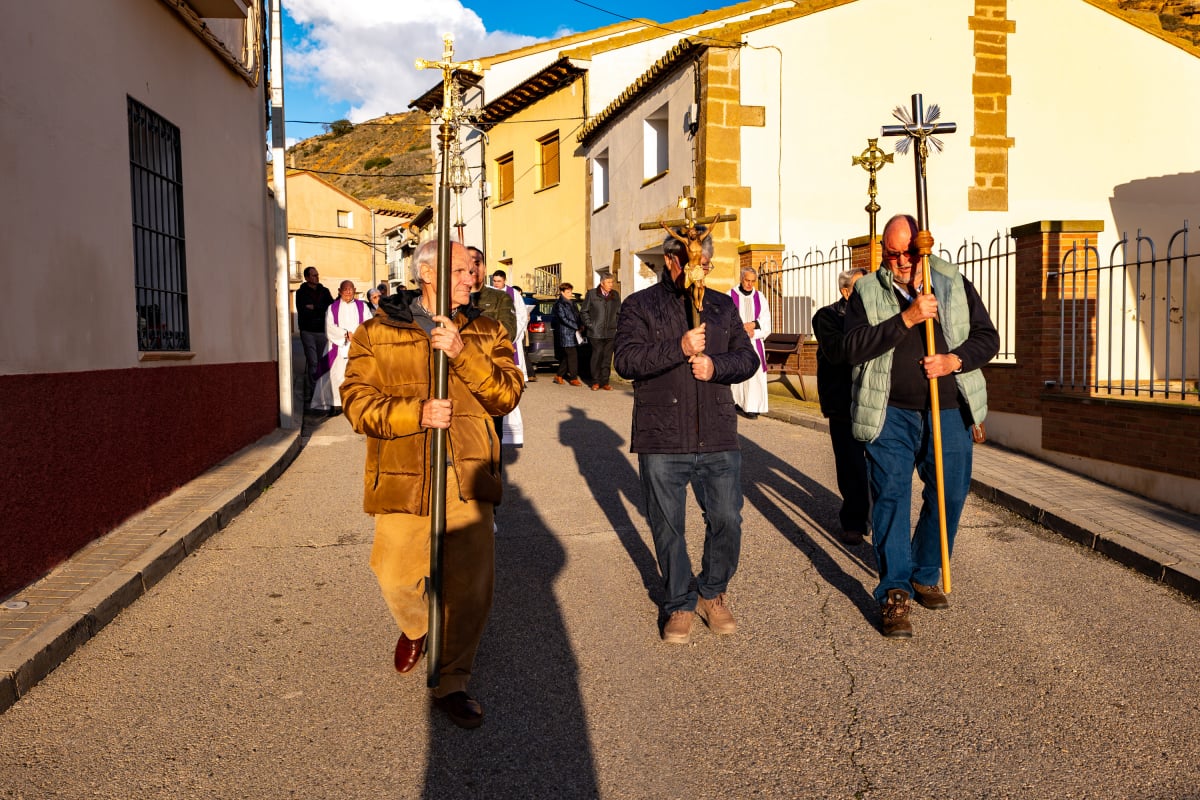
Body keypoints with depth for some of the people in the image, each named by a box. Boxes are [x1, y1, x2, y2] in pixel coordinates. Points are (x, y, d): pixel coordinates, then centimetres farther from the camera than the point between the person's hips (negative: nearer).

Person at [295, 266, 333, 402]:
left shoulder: (324, 291, 11)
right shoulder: (301, 293, 1)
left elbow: (331, 306, -3)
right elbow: (303, 312, -11)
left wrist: (314, 307, -11)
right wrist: (321, 310, -9)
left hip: (322, 331, 3)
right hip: (308, 331, -3)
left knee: (322, 361, 4)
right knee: (312, 361, -11)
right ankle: (311, 391, -7)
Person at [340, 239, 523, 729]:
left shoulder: (486, 333, 12)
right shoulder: (376, 334, 6)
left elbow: (507, 394, -3)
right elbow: (358, 402, -3)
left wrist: (462, 352, -16)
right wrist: (416, 413, -18)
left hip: (466, 480, 1)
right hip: (403, 478, -1)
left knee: (471, 587, -2)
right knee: (398, 579, 4)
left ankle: (451, 683, 19)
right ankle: (414, 628, 42)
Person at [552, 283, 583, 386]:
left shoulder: (571, 303, 18)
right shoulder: (560, 304, -8)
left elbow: (576, 316, 21)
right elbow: (563, 319, -15)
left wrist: (579, 326, 3)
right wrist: (576, 327, -15)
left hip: (573, 334, 8)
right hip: (566, 334, -8)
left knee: (566, 356, 10)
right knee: (572, 356, -8)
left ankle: (559, 376, 18)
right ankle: (573, 378, -3)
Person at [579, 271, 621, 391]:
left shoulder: (615, 295, 10)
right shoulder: (591, 294, 1)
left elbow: (619, 312, 19)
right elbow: (583, 311, 5)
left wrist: (616, 325, 8)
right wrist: (589, 325, -3)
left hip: (610, 332, 3)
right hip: (596, 332, -3)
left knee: (607, 358, 5)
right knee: (596, 356, -1)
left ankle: (605, 382, 12)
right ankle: (595, 382, 9)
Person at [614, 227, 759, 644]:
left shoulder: (722, 305, 14)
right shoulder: (639, 306, 2)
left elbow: (748, 357, 10)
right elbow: (626, 360, -12)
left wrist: (716, 365, -10)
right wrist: (680, 348, -21)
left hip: (718, 439, 3)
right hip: (661, 441, -2)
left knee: (727, 520, 5)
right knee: (668, 527, 7)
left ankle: (712, 593, 29)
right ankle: (679, 605, 25)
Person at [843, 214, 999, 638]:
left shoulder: (954, 283, 9)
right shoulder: (866, 291, 3)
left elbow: (987, 335, 9)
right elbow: (855, 345, -12)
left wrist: (955, 360, -10)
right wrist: (907, 318, -20)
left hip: (949, 412, 3)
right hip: (891, 415, -2)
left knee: (950, 495, 8)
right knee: (891, 497, -4)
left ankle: (925, 576, 29)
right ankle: (894, 592, 4)